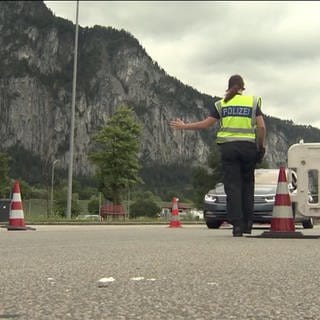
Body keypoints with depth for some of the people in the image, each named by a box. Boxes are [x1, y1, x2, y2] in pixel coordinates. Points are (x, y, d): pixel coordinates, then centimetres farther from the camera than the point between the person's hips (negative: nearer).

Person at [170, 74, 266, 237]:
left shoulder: (221, 104, 9)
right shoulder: (253, 101, 9)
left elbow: (206, 123, 3)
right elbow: (261, 127, 0)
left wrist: (184, 126, 14)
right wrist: (261, 147, 10)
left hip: (228, 146, 0)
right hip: (249, 146, 0)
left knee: (232, 185, -1)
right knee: (247, 184, 11)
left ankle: (237, 225, -7)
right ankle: (247, 224, 11)